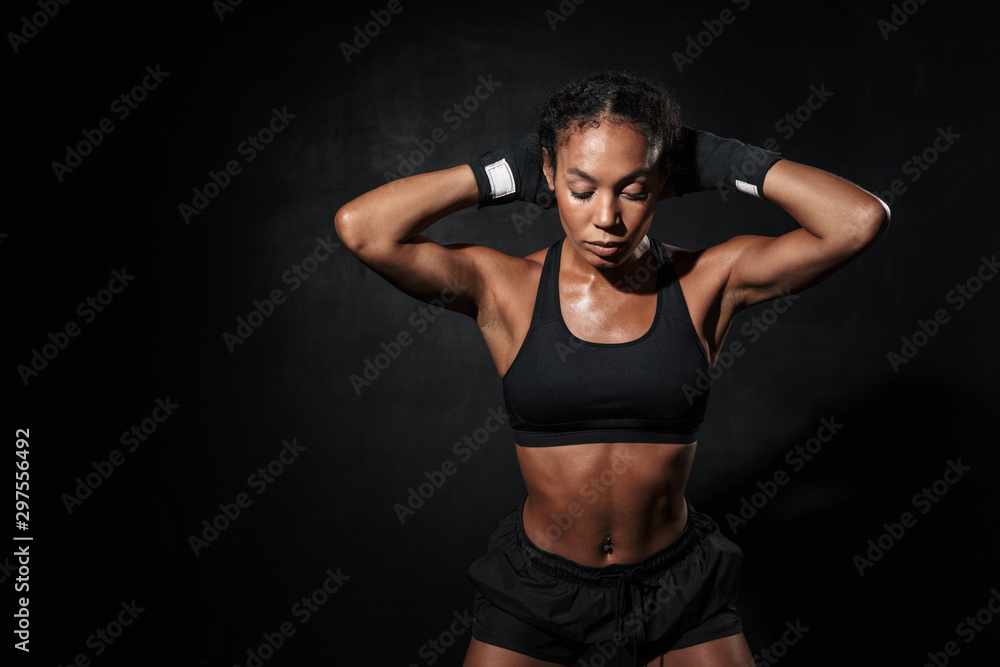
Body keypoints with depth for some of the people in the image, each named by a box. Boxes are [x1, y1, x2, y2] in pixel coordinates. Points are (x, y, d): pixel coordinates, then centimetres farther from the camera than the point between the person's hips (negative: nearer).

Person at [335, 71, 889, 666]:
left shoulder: (707, 283, -10)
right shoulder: (507, 288, -11)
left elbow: (861, 219, -19)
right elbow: (361, 228, -22)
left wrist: (724, 163, -13)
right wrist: (505, 172, -15)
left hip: (677, 586, 1)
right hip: (539, 584, 0)